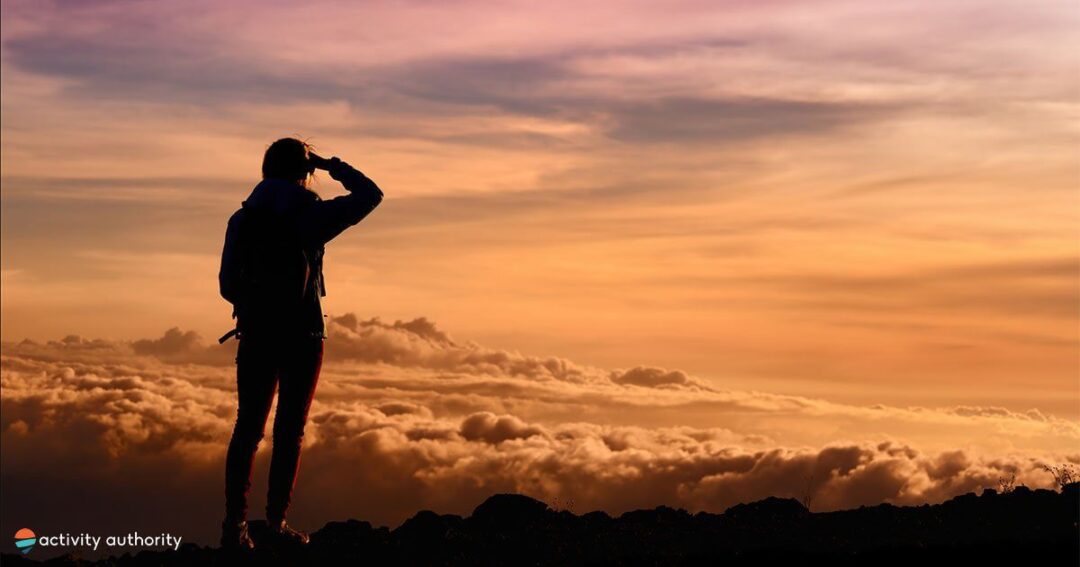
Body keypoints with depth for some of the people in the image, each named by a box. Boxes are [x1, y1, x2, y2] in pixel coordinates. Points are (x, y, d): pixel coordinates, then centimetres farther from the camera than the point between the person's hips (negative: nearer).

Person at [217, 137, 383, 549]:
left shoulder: (241, 220, 5)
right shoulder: (310, 215, -8)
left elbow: (228, 286, 7)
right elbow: (370, 195, 1)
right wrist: (331, 165, 11)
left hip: (255, 336, 4)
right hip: (301, 335, -4)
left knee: (248, 429, 9)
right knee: (289, 431, 3)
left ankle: (235, 523, 6)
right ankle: (276, 523, 4)